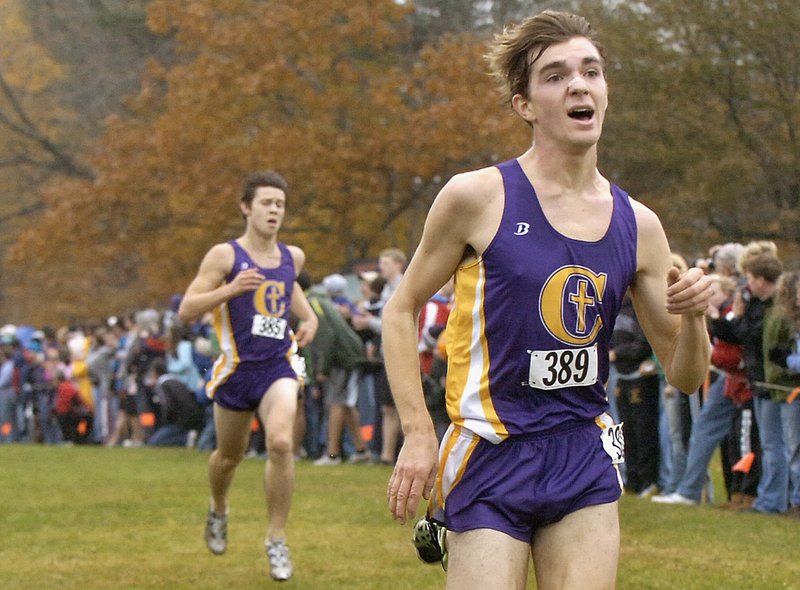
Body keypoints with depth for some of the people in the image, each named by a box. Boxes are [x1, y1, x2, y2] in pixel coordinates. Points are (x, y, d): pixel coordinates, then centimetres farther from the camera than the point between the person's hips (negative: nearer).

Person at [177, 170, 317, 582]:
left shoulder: (293, 257, 7)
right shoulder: (225, 255, -7)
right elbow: (186, 311, -11)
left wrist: (309, 317, 14)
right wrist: (230, 289, -24)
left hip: (278, 367, 2)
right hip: (236, 368, -2)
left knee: (281, 443, -21)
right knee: (230, 455, 14)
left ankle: (277, 539, -9)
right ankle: (218, 511, 48)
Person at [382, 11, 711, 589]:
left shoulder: (637, 225, 5)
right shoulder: (478, 196, -6)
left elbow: (685, 377, 10)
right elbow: (402, 309, 1)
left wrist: (693, 316, -11)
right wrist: (418, 432, -7)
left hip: (587, 460, 4)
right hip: (491, 455, -4)